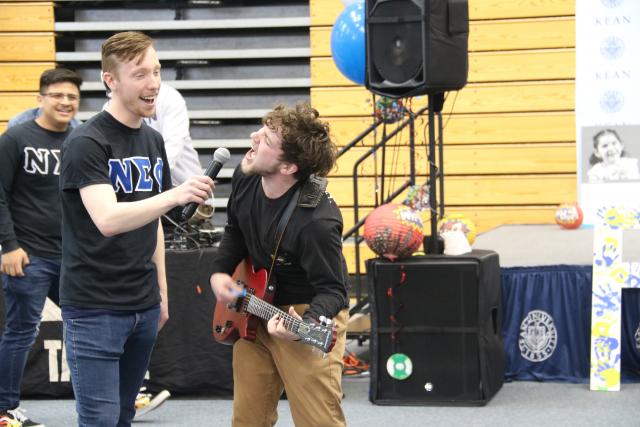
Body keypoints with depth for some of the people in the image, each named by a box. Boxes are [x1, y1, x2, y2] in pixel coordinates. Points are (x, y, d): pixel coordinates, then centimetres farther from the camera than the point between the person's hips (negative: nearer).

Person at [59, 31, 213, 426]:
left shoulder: (153, 141, 11)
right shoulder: (87, 143, -13)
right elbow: (107, 219, -27)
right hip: (94, 308, -7)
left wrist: (162, 290, 16)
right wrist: (174, 195, -39)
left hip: (144, 306, 7)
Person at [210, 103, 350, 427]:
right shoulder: (245, 178, -9)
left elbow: (332, 290, -24)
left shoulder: (316, 222, -33)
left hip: (306, 315, -7)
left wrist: (305, 324, -42)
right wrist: (220, 272, -3)